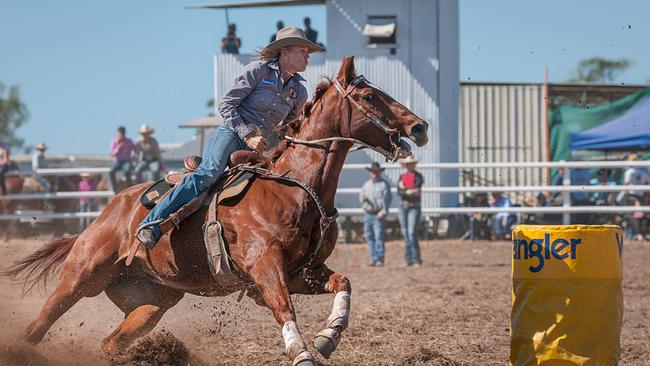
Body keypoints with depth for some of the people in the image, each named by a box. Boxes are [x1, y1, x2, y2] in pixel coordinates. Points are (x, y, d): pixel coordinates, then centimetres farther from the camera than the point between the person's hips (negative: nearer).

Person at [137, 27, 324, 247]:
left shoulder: (299, 91, 12)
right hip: (232, 133, -7)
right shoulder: (258, 70, -4)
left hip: (259, 147, 7)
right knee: (209, 173, -30)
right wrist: (247, 135, -15)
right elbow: (226, 105, -6)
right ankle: (152, 223, -35)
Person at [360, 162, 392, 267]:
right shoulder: (366, 184, 18)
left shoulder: (384, 184, -1)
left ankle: (380, 259, -9)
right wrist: (363, 198, -5)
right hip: (368, 214, 6)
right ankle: (373, 259, 8)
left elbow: (387, 199, -7)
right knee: (369, 237, 3)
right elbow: (361, 197, 20)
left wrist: (383, 212, -16)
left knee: (379, 237, -10)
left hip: (379, 215, -6)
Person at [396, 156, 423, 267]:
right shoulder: (401, 177, 10)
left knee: (412, 233, -14)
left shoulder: (418, 177, -1)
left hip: (414, 207, -5)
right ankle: (409, 260, 13)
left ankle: (417, 260, -10)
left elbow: (416, 189, -15)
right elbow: (399, 192, -3)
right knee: (405, 233, 7)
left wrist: (404, 189, -7)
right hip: (403, 207, 5)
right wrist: (409, 192, -17)